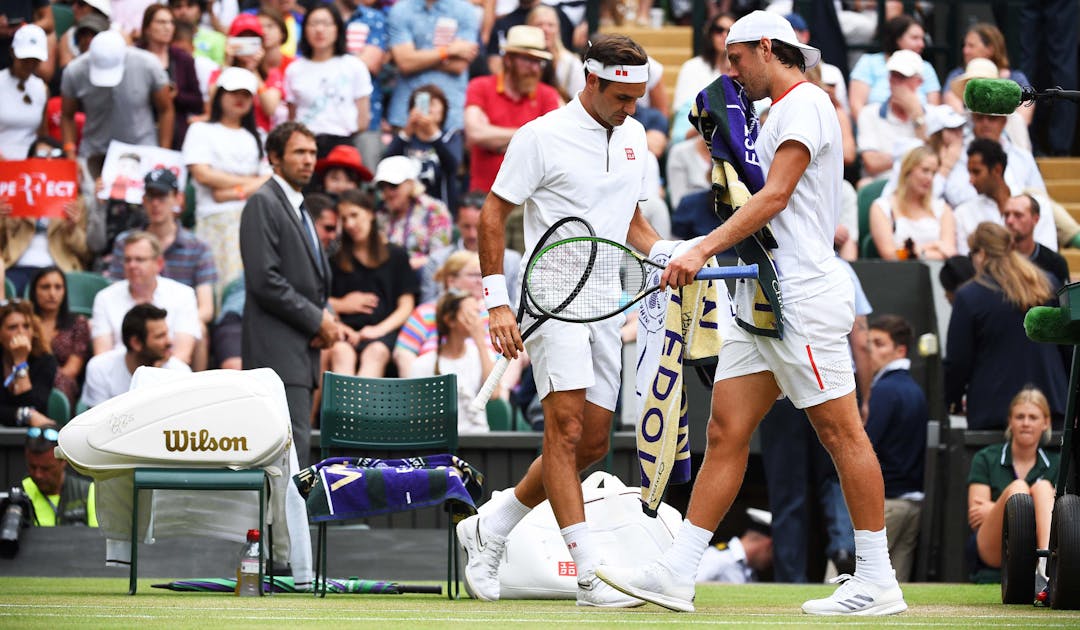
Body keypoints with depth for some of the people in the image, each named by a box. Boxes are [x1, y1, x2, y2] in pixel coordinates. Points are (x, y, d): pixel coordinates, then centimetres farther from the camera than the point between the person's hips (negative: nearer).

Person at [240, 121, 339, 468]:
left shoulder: (298, 208, 22)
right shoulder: (263, 203, -7)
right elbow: (265, 280, -16)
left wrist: (325, 318, 6)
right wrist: (317, 319, -11)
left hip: (302, 353, 9)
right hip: (278, 351, -9)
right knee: (294, 444, -16)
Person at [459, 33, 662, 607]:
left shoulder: (633, 136, 13)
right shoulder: (541, 137, -7)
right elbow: (492, 217, -4)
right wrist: (497, 305, -10)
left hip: (606, 305, 7)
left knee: (591, 445, 7)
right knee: (566, 430, -16)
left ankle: (488, 530, 24)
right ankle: (590, 574, -20)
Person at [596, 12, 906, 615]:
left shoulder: (805, 103, -8)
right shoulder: (783, 112, 22)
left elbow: (775, 196, -17)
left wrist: (703, 250, -21)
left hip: (804, 295, -10)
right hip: (762, 300, 10)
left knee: (841, 432, -6)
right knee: (726, 435, 4)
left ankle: (878, 581, -4)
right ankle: (676, 574, 1)